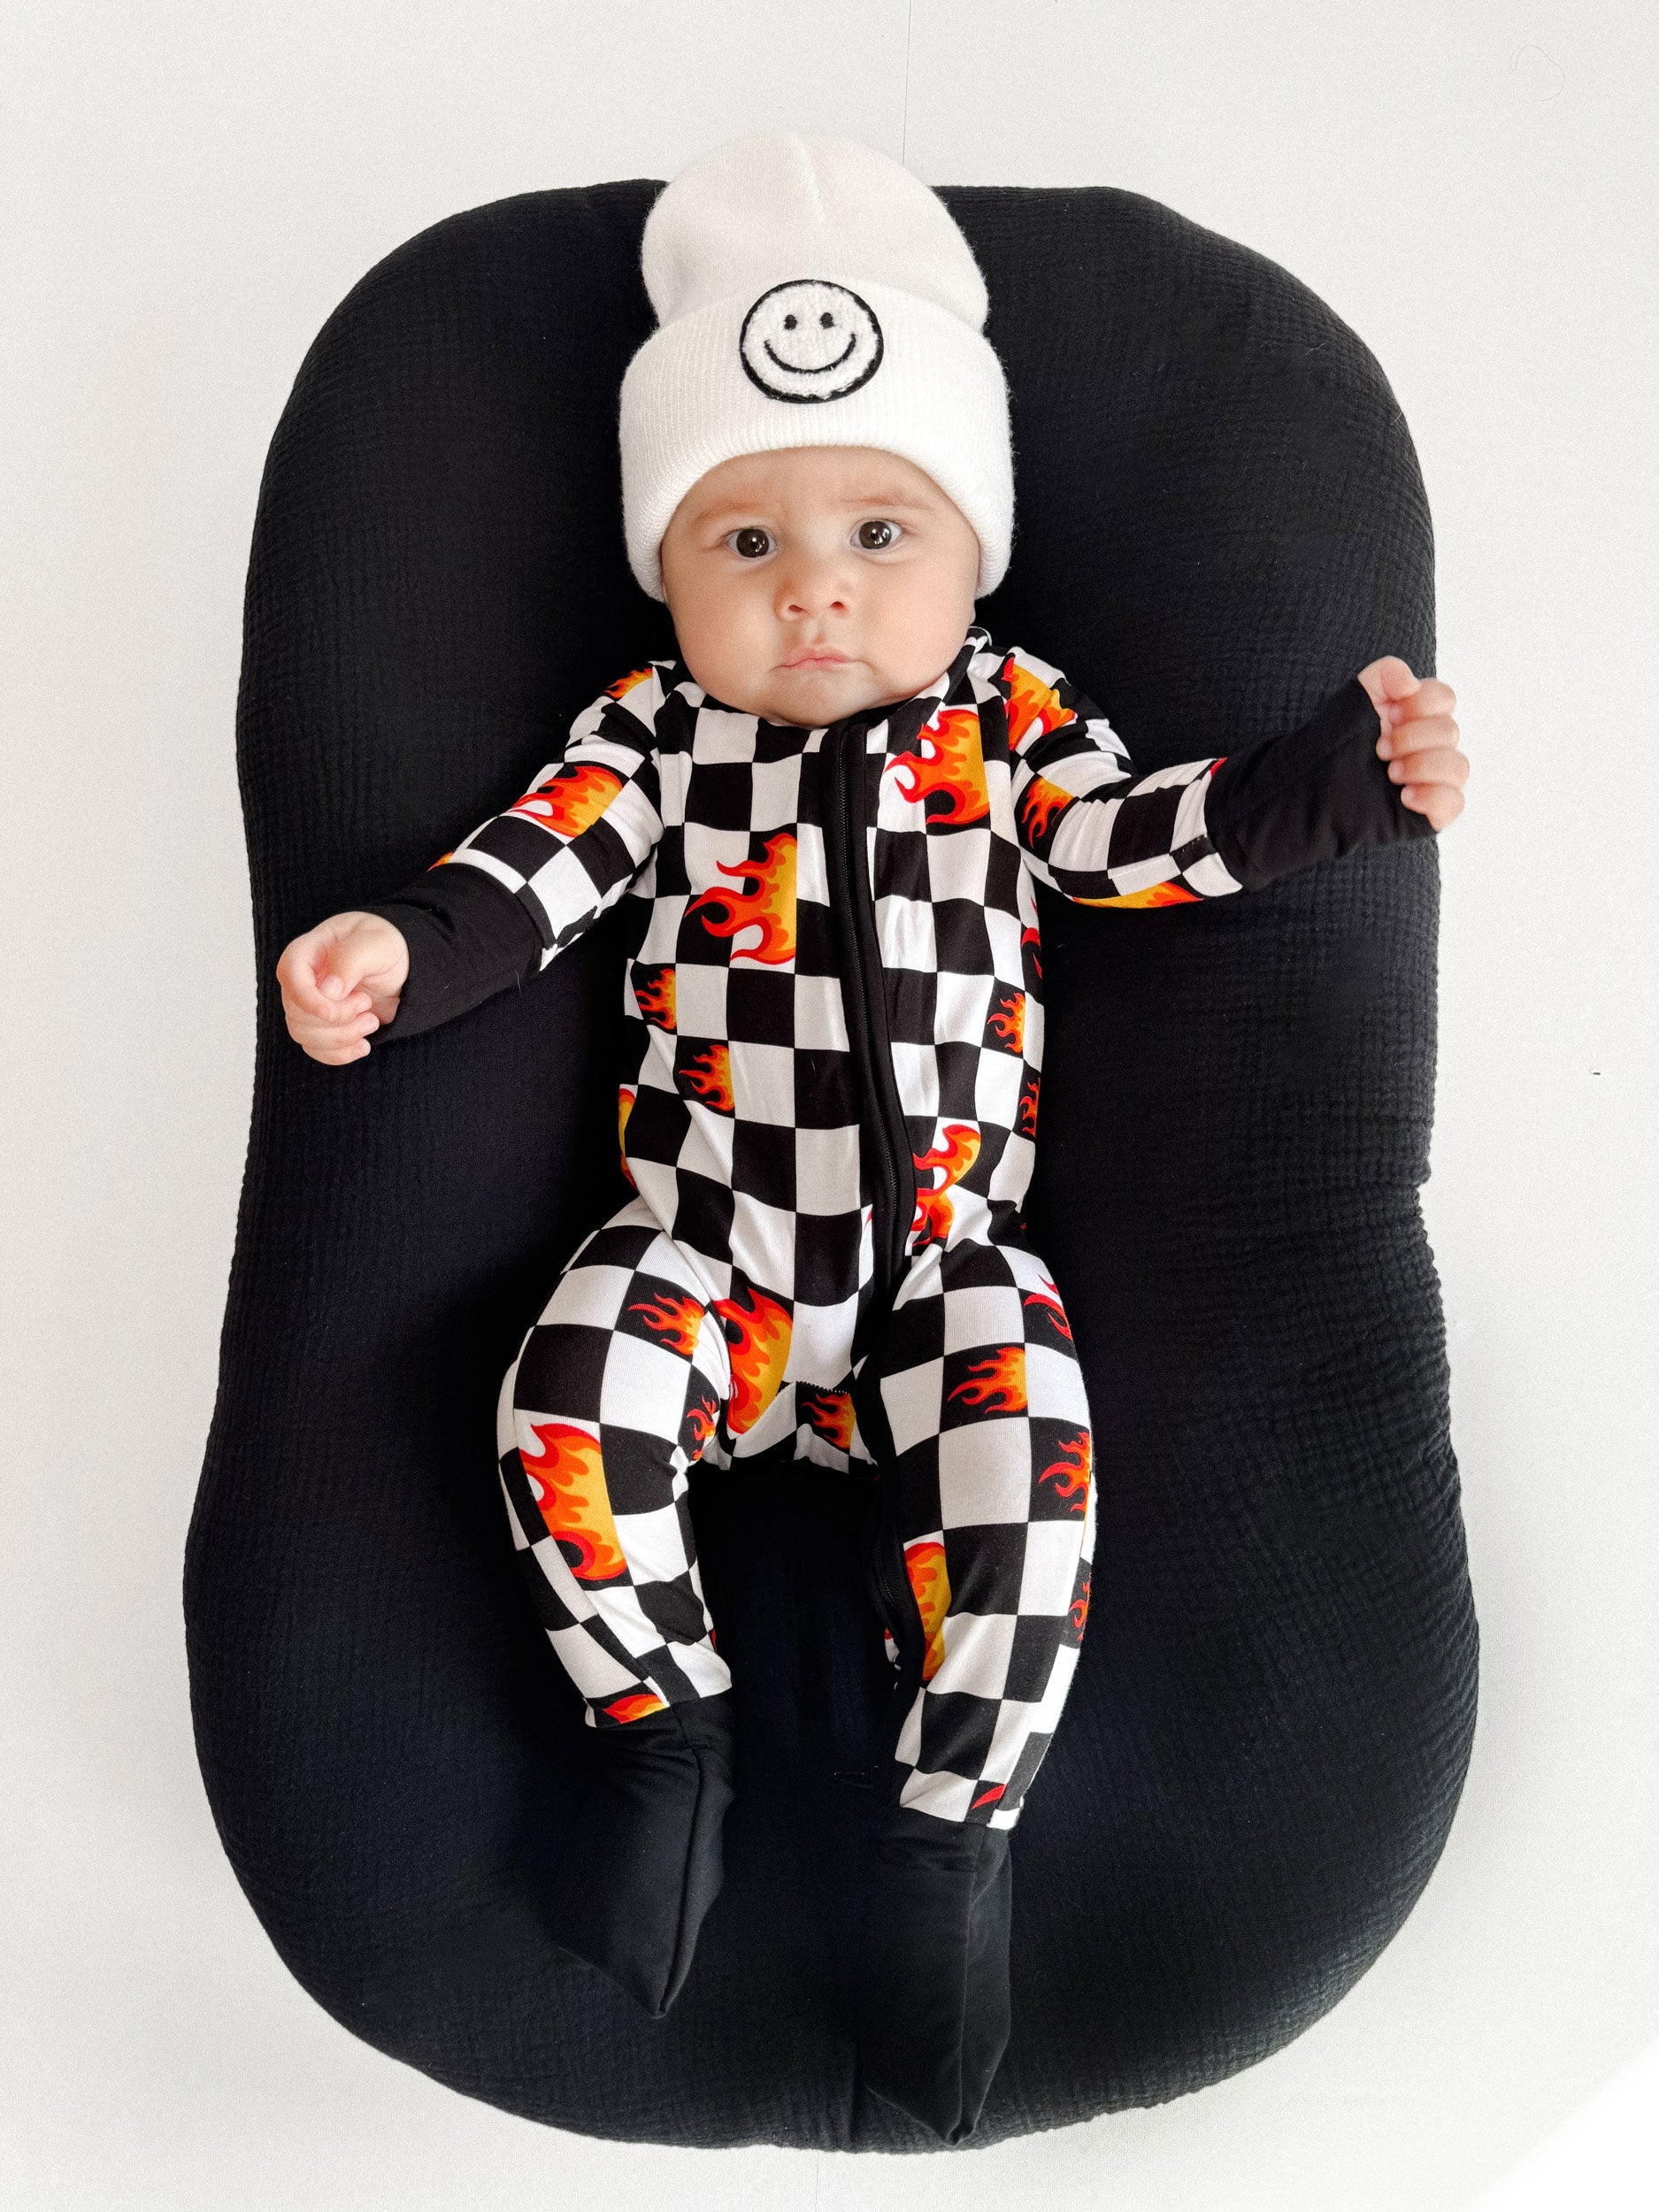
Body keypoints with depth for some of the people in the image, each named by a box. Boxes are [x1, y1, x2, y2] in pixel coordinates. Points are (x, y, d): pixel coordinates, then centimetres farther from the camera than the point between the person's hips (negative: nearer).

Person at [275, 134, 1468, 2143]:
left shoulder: (1009, 717, 8)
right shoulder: (655, 731, 7)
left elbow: (1149, 836, 2)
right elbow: (537, 865, -1)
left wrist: (1347, 773, -9)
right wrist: (397, 947, -19)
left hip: (944, 1246, 0)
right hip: (705, 1242, 1)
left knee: (1024, 1441, -25)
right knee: (572, 1393, -24)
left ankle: (953, 1822, -3)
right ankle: (667, 1729, 2)